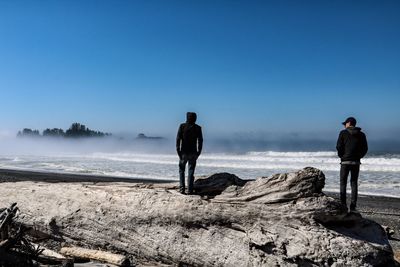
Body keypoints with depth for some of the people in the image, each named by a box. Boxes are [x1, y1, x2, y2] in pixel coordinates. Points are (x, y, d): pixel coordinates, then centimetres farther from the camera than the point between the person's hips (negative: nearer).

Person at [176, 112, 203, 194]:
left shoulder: (182, 126, -4)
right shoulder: (198, 128, -1)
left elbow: (178, 139, -7)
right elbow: (200, 141, -1)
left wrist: (178, 150, -2)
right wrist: (199, 152, 5)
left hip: (184, 152, -1)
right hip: (193, 153, 1)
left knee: (181, 170, 12)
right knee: (191, 171, 6)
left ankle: (182, 189, 4)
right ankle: (190, 190, 4)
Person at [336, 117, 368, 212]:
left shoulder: (343, 133, -4)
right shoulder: (361, 134, 7)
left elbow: (339, 147, -9)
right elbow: (365, 149, 4)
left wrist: (341, 156, 5)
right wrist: (358, 157, 11)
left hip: (345, 161, -3)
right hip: (356, 162, 3)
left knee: (343, 183, 5)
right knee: (354, 183, 7)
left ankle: (343, 204, 0)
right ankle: (353, 206, 4)